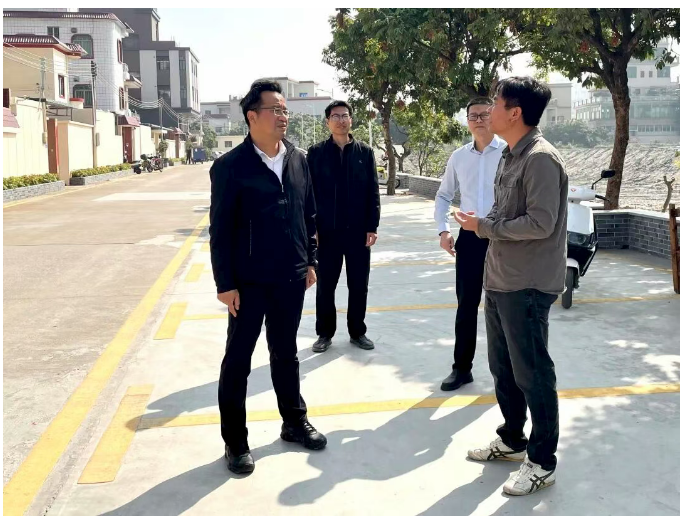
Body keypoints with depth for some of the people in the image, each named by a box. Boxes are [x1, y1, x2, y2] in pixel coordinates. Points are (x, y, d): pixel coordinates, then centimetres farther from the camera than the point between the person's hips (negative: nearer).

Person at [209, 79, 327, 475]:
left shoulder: (299, 160, 4)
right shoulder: (230, 167, -11)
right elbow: (220, 230, -11)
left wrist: (311, 261, 10)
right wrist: (226, 284, -13)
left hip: (290, 278, 5)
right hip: (248, 281, -4)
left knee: (286, 353, 18)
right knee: (238, 359, 6)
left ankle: (295, 422, 34)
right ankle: (236, 441, 19)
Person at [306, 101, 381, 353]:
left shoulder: (364, 152, 4)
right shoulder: (316, 152, 2)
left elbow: (373, 191, 3)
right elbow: (308, 192, 0)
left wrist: (372, 226, -3)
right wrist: (311, 227, -5)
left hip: (358, 230, 1)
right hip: (327, 230, -1)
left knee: (359, 285, 8)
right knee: (325, 285, 6)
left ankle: (357, 332, 21)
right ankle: (325, 333, 19)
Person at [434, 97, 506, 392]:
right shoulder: (458, 157, 7)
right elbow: (443, 196, 16)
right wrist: (443, 230, 4)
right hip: (470, 238, 4)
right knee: (466, 306, 10)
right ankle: (462, 368, 22)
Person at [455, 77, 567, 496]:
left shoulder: (541, 159, -16)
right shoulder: (511, 156, 12)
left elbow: (540, 223, -22)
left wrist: (484, 226, -14)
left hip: (527, 287, -9)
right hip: (500, 282, 9)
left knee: (532, 375, 2)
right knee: (503, 368, 19)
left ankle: (543, 462, 16)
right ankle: (512, 441, 36)